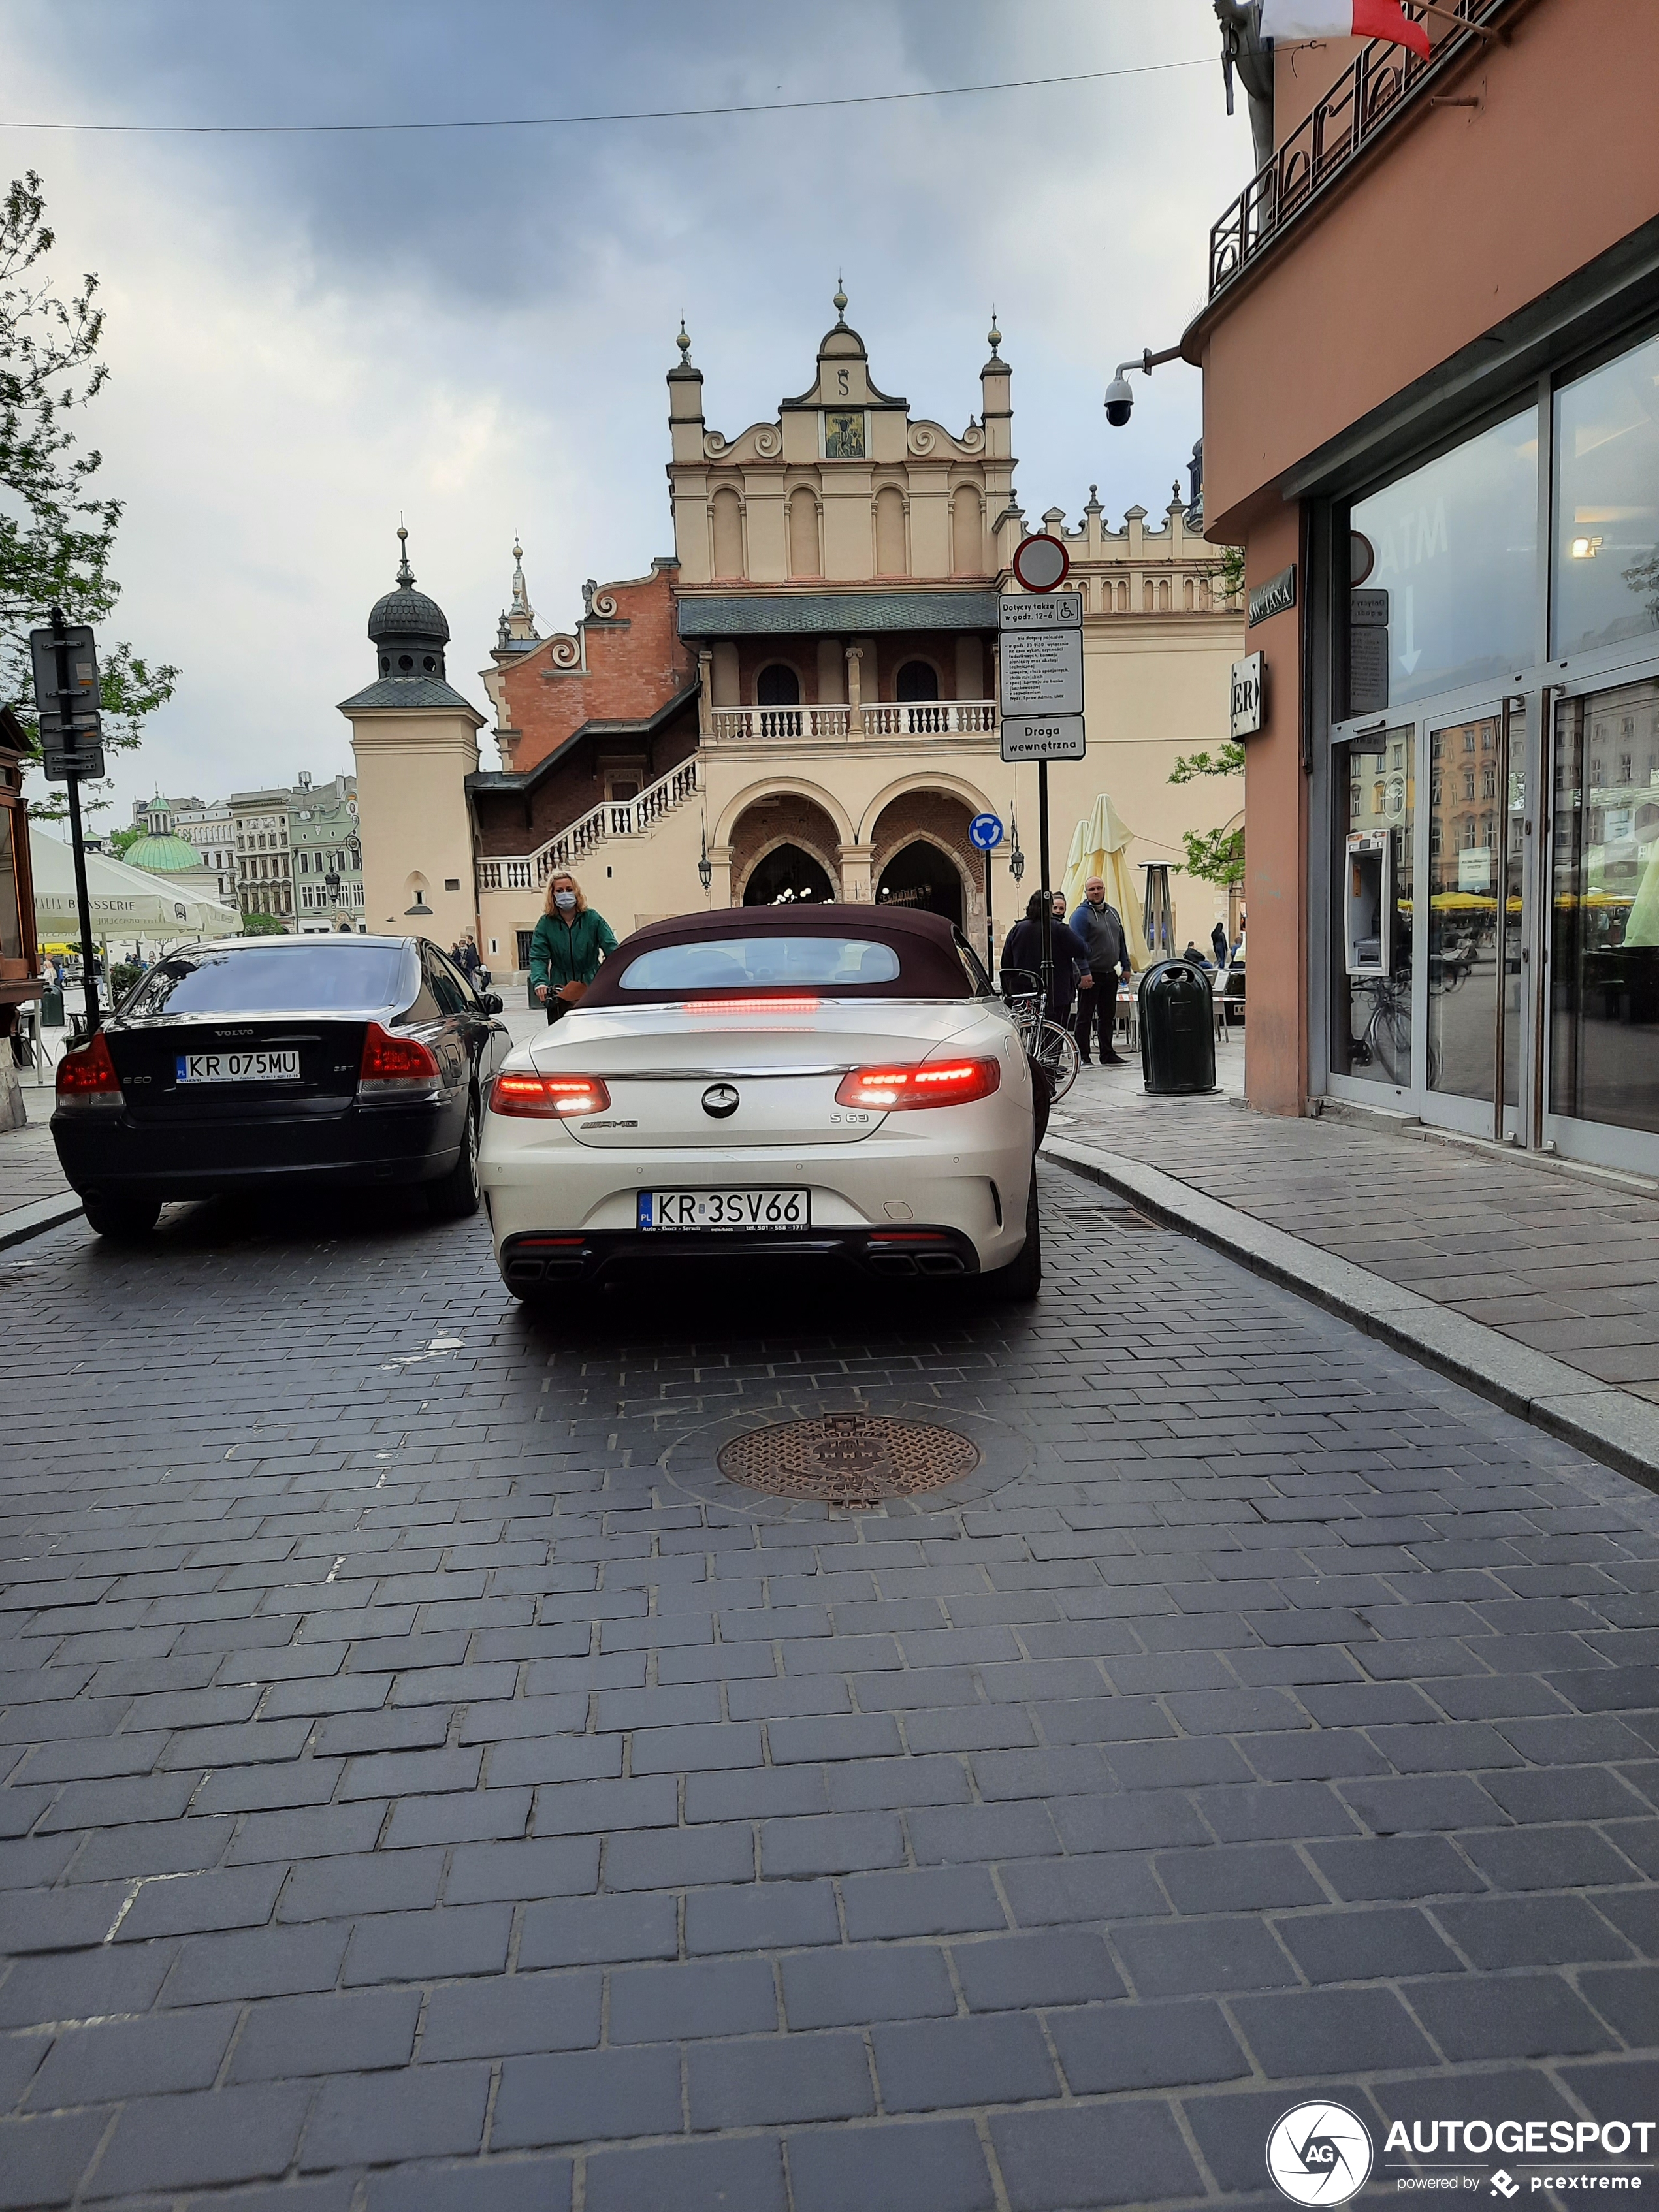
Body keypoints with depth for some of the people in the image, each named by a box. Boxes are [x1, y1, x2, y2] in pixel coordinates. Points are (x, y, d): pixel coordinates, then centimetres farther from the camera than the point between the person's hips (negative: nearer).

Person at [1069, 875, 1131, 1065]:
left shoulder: (1113, 913, 14)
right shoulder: (1081, 915, -9)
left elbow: (1121, 941, 20)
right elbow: (1078, 946, -16)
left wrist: (1125, 967, 15)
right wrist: (1083, 973, -22)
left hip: (1110, 974, 7)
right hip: (1090, 976, -7)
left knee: (1108, 1016, 12)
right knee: (1085, 1016, -1)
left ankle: (1107, 1055, 20)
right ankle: (1083, 1057, 2)